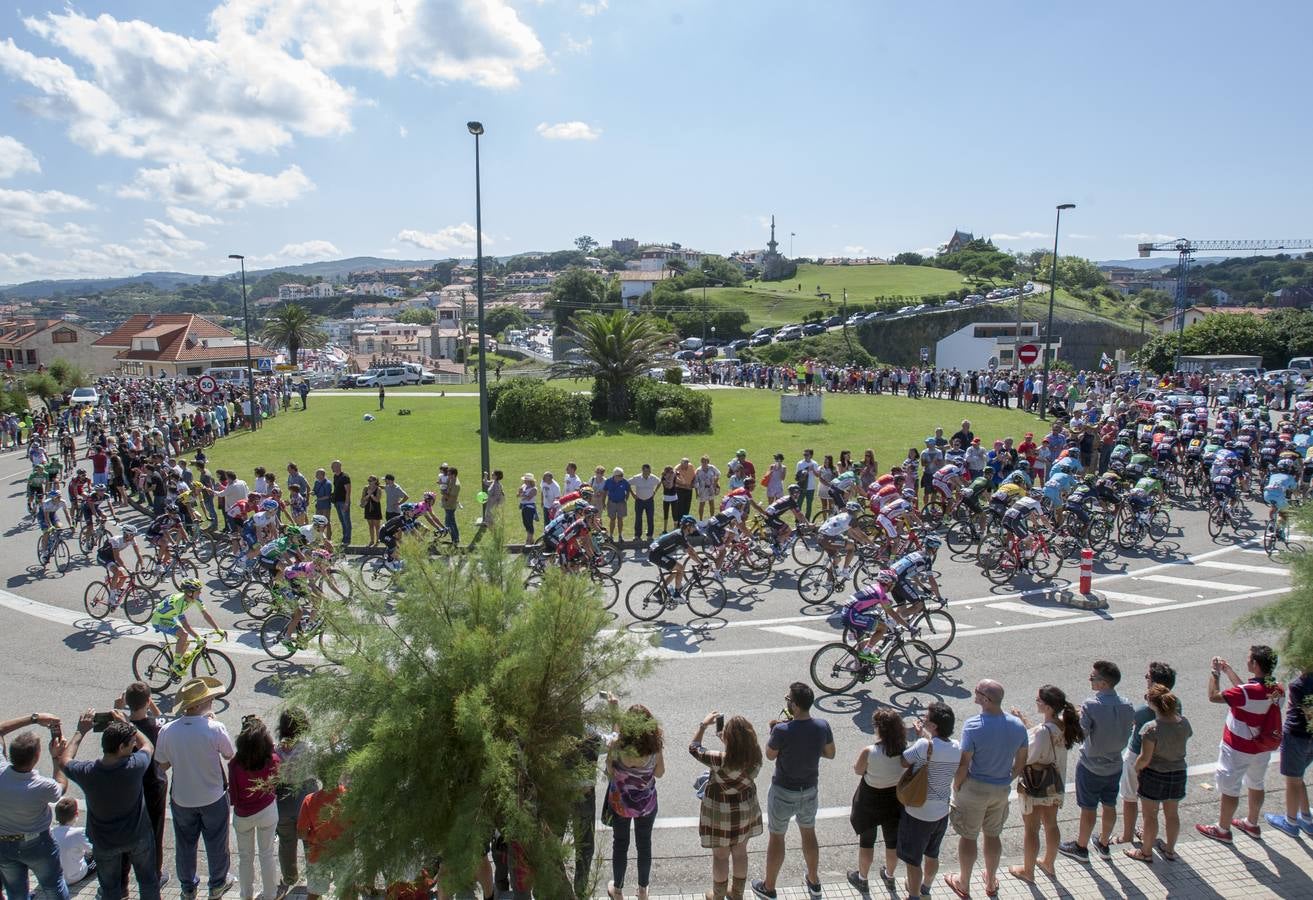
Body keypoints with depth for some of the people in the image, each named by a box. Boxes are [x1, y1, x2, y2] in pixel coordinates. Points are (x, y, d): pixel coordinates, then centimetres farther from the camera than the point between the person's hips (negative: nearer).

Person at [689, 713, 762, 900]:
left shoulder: (719, 760, -33)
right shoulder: (756, 756, -21)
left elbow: (693, 748, -16)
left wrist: (704, 725, -6)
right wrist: (728, 741, 5)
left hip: (721, 813, -4)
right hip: (746, 810, 4)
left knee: (720, 856, 18)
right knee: (740, 852, 23)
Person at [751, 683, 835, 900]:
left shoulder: (782, 730, -29)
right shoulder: (822, 726, -15)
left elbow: (770, 755, -11)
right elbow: (830, 754, 1)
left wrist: (773, 730, 0)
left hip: (783, 792, -4)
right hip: (809, 790, 4)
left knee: (776, 838, 15)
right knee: (809, 834, 25)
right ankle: (814, 882, 42)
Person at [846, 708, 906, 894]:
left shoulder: (869, 751, -29)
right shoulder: (904, 749, -19)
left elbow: (858, 770, -12)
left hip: (870, 799, -3)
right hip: (895, 797, 3)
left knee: (866, 841, 18)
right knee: (892, 841, 24)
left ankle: (863, 879, 35)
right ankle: (889, 876, 44)